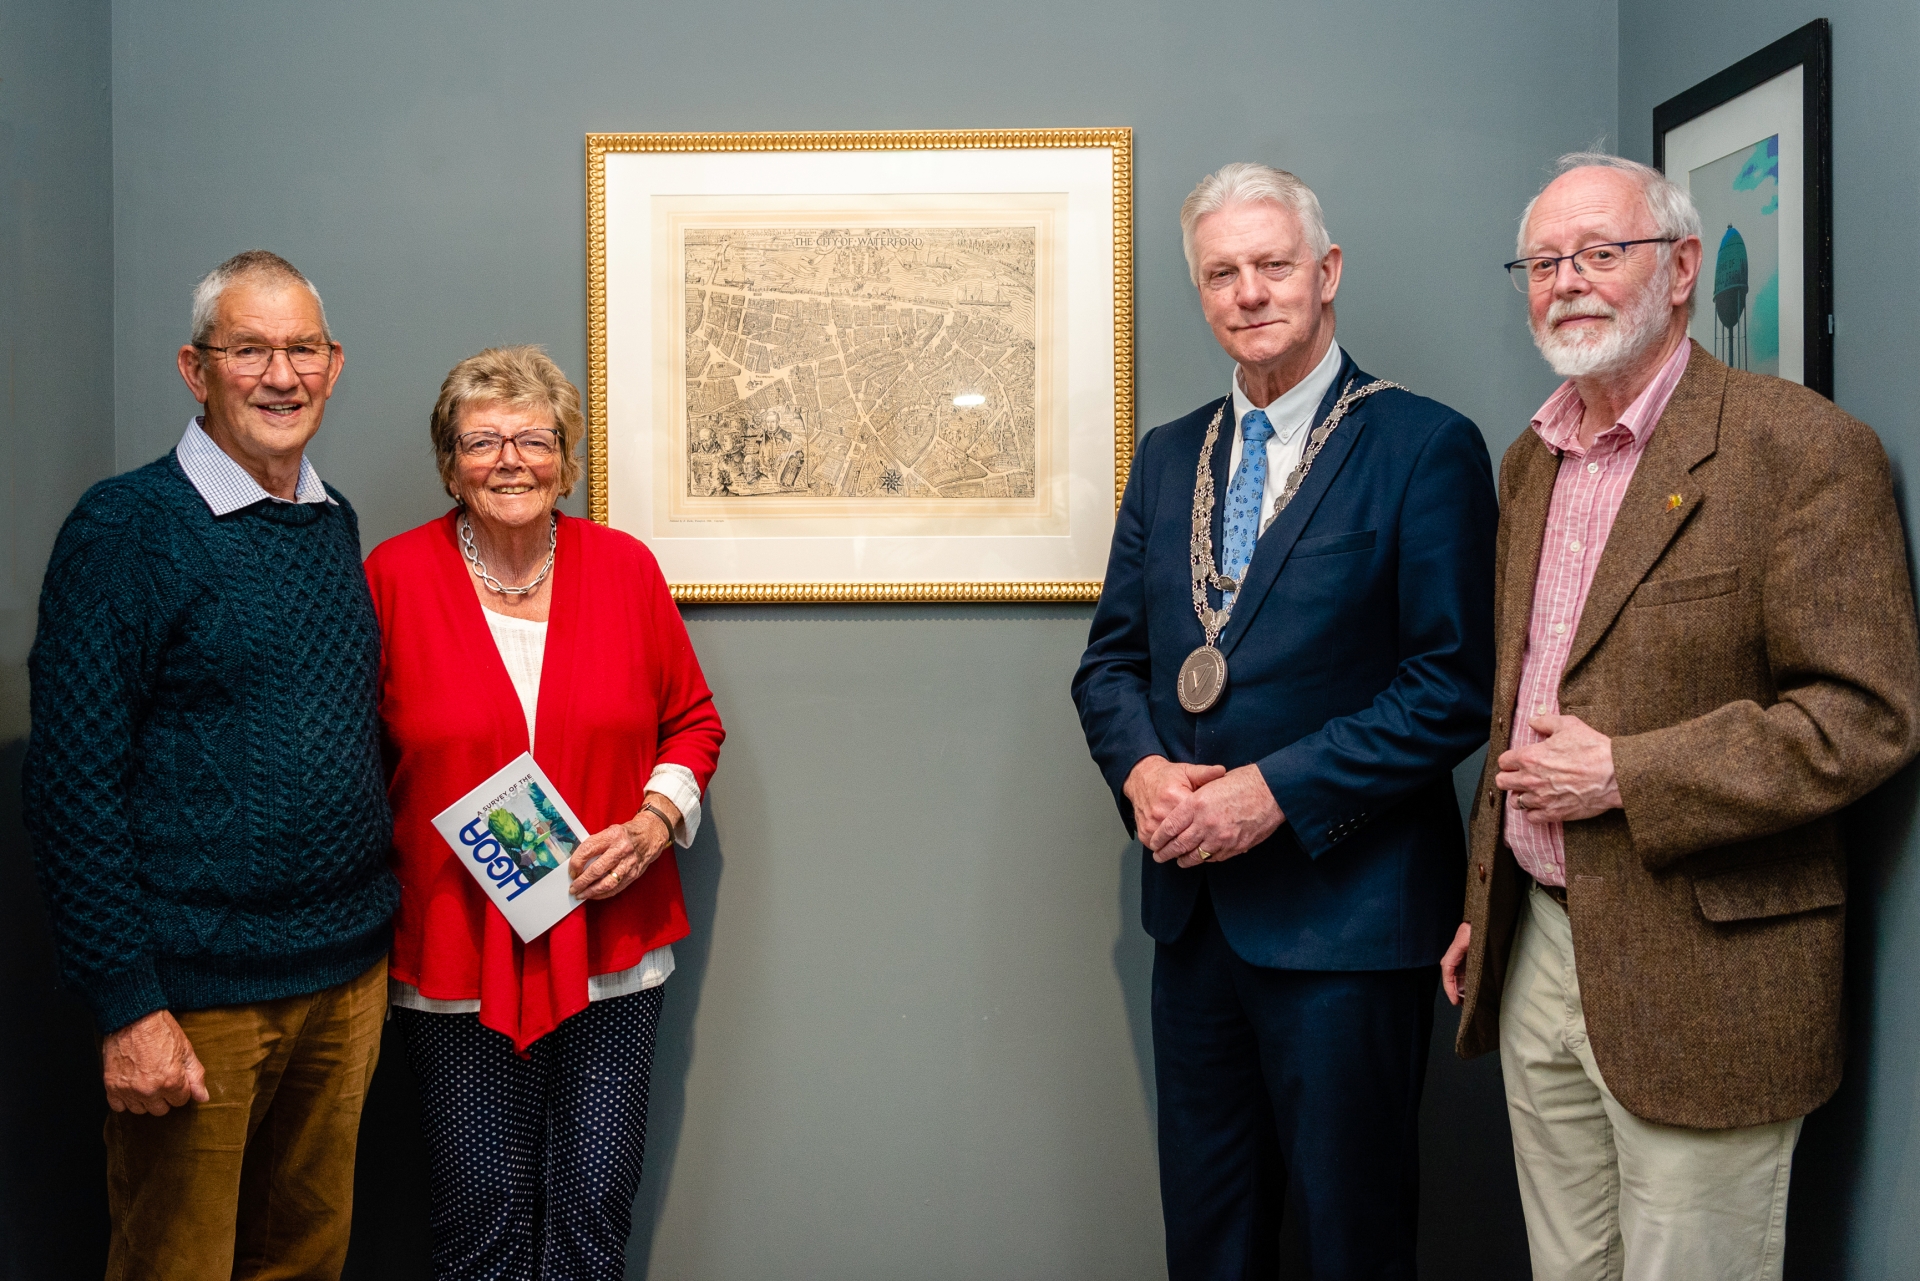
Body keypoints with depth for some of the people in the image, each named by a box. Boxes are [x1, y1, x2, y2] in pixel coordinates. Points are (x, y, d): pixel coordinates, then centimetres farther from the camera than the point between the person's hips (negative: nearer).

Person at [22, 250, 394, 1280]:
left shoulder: (337, 526, 10)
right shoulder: (127, 528, -10)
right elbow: (75, 782, -13)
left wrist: (372, 937, 11)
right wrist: (126, 1005, -17)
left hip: (349, 973, 6)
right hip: (196, 993, -6)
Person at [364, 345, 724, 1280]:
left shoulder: (624, 565, 3)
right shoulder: (394, 575, -2)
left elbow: (692, 720, 10)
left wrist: (654, 822, -6)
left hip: (610, 947, 2)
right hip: (454, 950, -1)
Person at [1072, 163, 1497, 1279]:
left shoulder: (1426, 447, -8)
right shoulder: (1169, 455, 11)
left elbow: (1456, 686, -14)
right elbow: (1113, 656, 12)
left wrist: (1275, 791, -19)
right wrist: (1141, 769, -8)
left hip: (1345, 905, -5)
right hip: (1194, 900, 6)